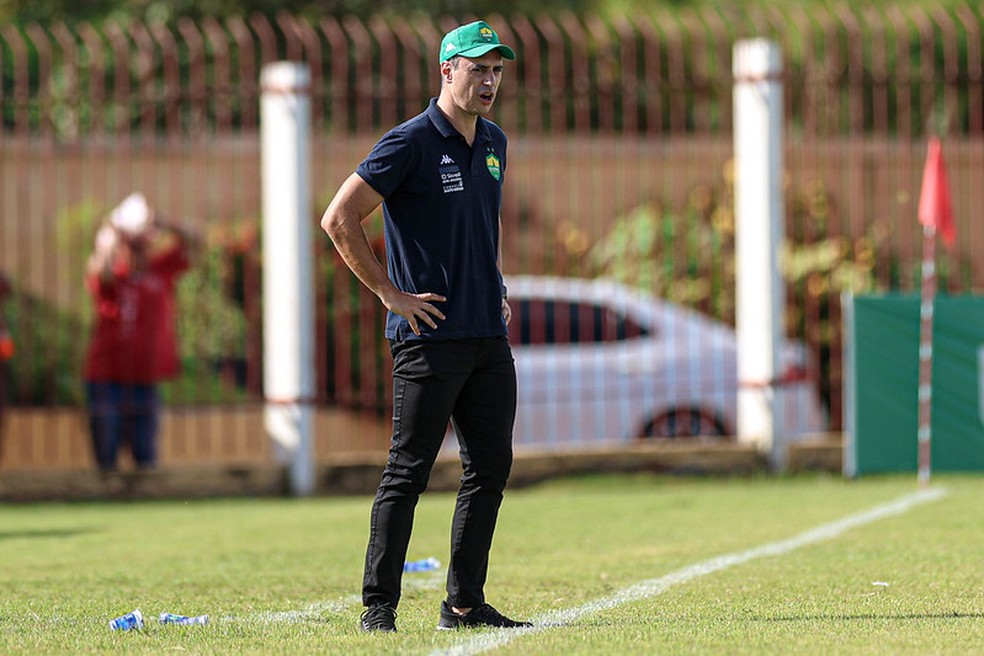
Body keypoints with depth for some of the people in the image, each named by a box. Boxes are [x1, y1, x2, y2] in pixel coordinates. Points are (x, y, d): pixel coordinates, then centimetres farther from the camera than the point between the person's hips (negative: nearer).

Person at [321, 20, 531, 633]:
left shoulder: (494, 143, 13)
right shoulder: (411, 144, -10)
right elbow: (339, 219, -13)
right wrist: (392, 294, -12)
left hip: (490, 338, 8)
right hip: (429, 336, -7)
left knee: (491, 469, 8)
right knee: (408, 473, -6)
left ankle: (466, 604, 15)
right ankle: (379, 607, -1)